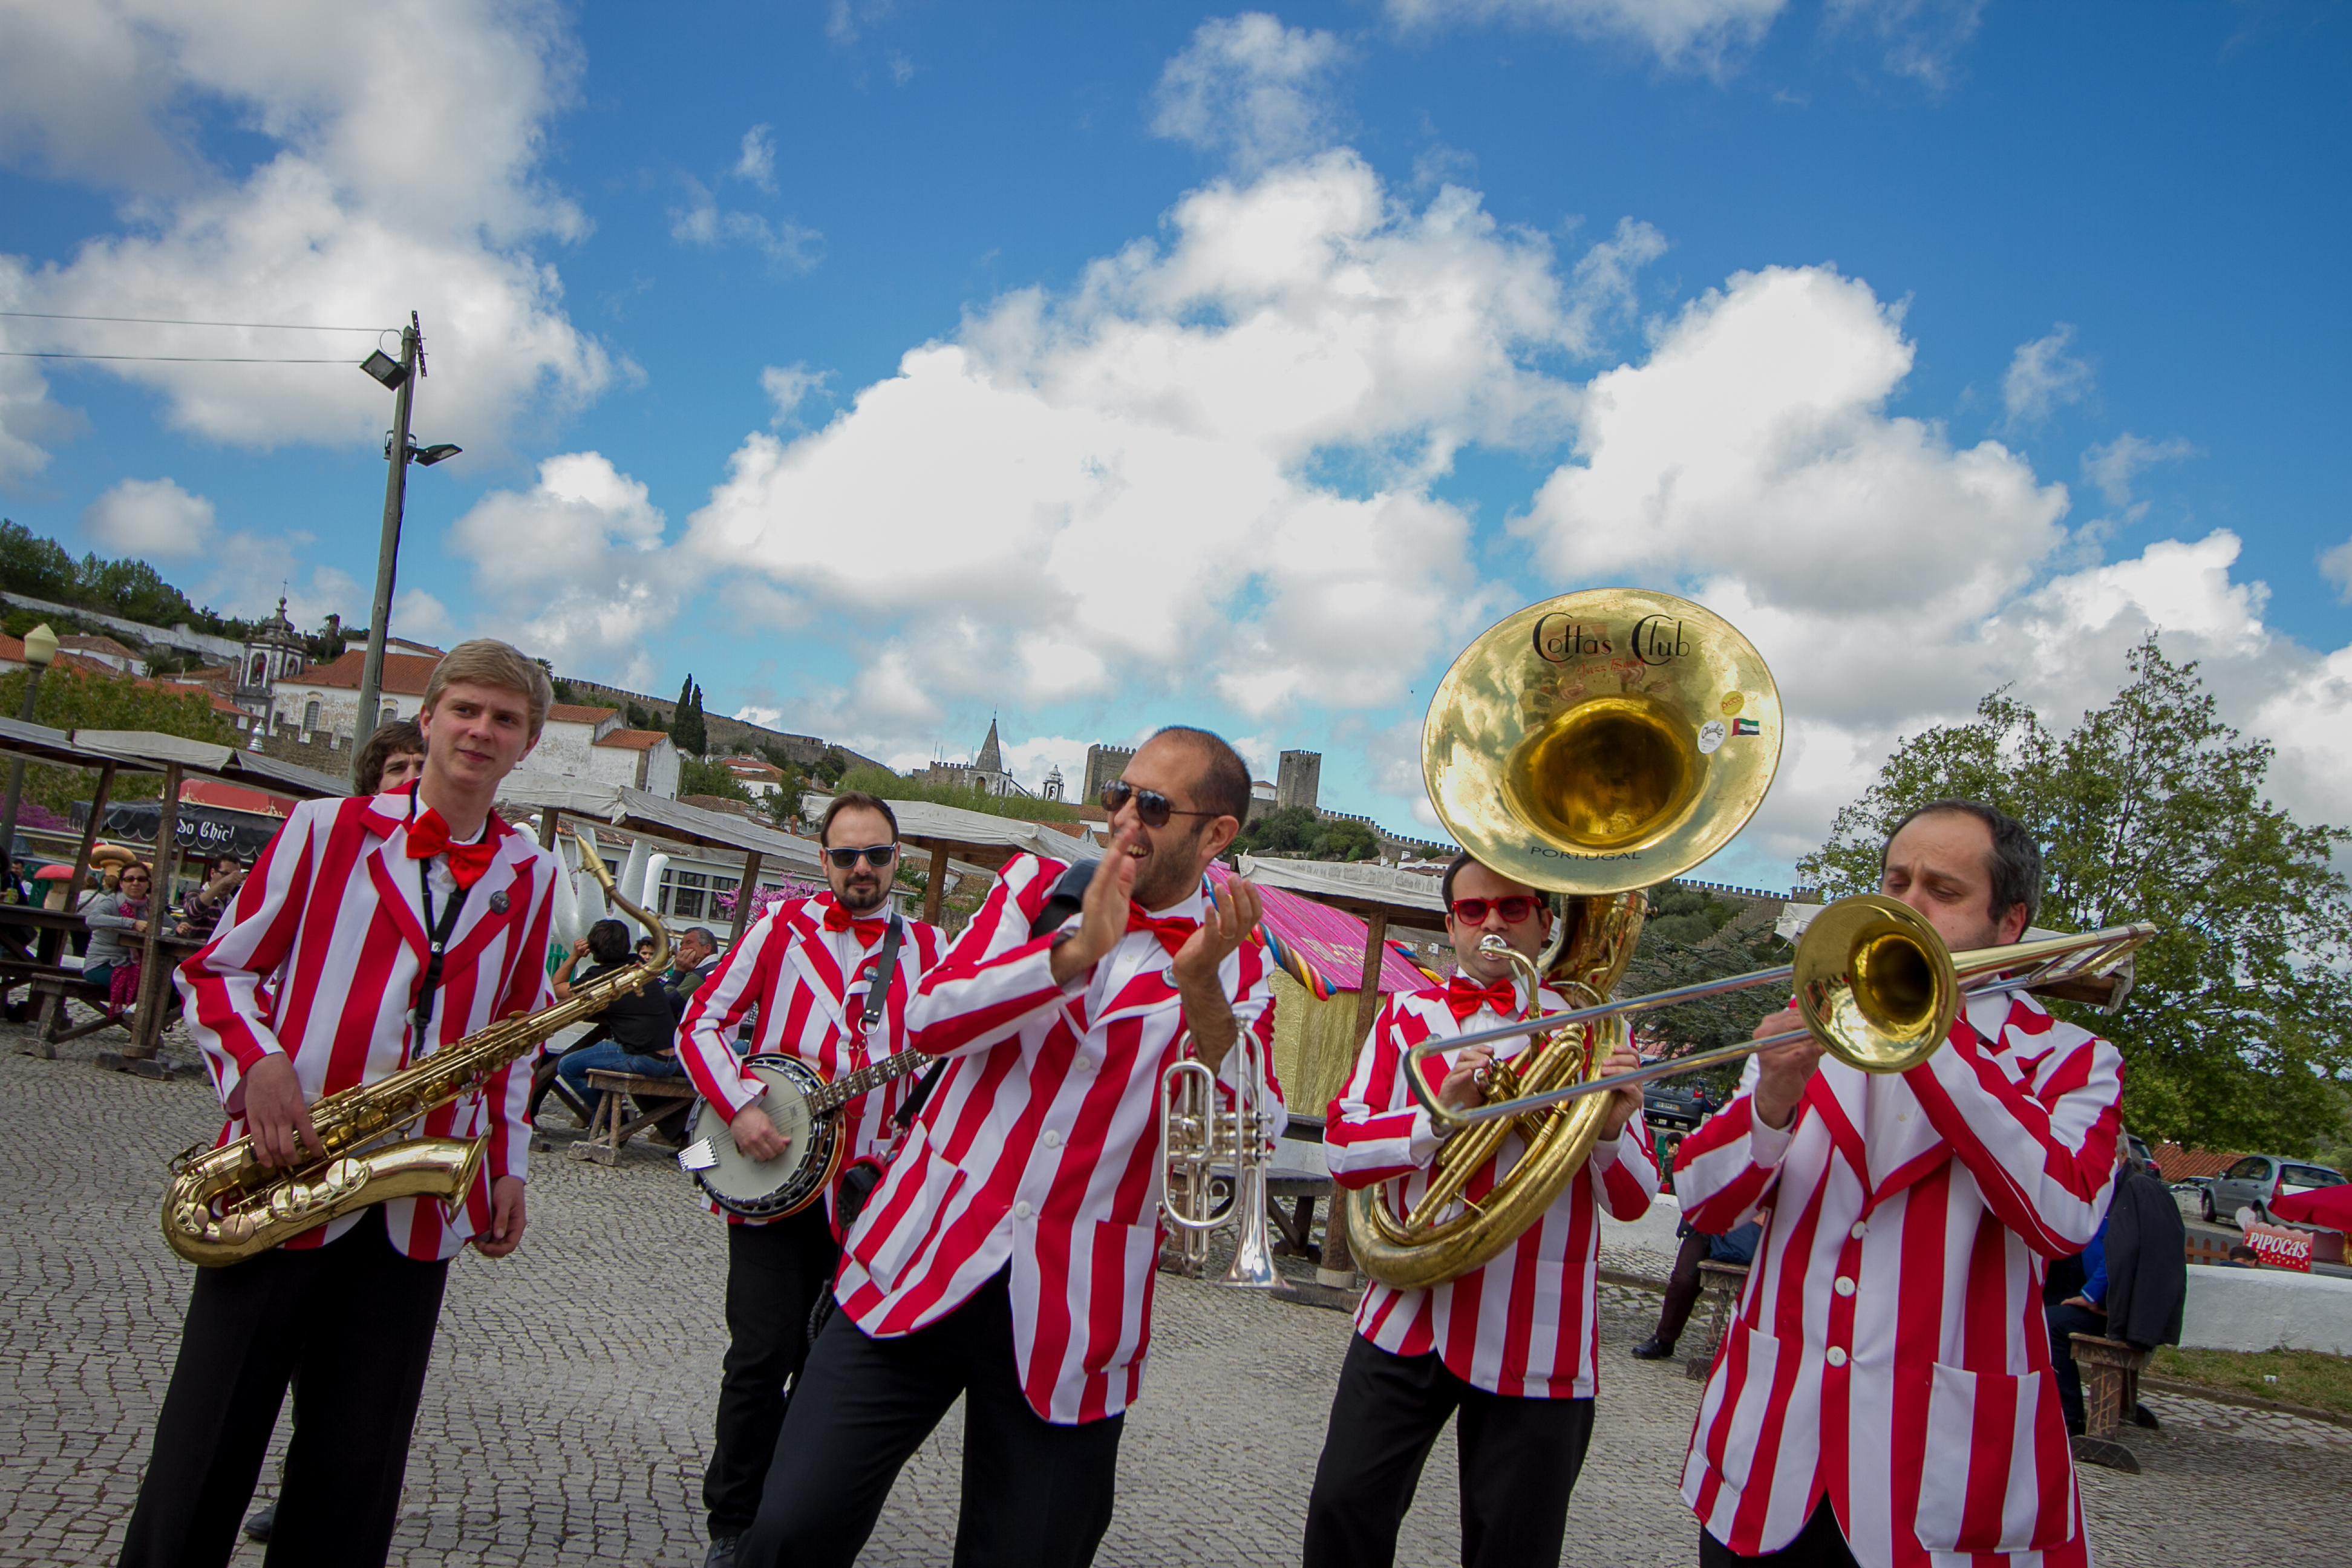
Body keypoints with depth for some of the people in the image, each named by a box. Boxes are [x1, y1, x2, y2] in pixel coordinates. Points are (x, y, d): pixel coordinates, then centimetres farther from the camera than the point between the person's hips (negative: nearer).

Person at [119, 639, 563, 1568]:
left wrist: (509, 1167, 12)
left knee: (355, 1472, 9)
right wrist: (257, 1062, -14)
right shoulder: (328, 830, 2)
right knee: (205, 1449, 4)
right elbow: (217, 970, 5)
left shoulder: (530, 877, 10)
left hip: (419, 1206, 2)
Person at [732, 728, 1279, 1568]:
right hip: (922, 1265, 1)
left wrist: (1202, 991, -25)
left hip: (1071, 1314, 0)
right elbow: (929, 1019, -6)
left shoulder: (1238, 960, 3)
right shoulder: (1040, 887, 7)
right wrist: (1074, 951, -17)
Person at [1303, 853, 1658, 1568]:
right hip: (1407, 1322, 1)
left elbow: (1633, 1201, 3)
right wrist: (1442, 1113, -18)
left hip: (1537, 1344, -1)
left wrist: (1610, 1129, -19)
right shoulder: (1407, 1015, 8)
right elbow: (1342, 1148, -2)